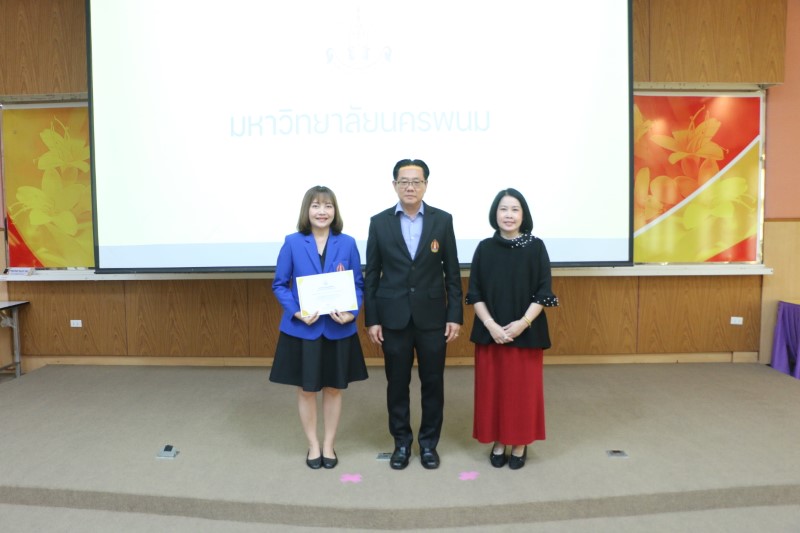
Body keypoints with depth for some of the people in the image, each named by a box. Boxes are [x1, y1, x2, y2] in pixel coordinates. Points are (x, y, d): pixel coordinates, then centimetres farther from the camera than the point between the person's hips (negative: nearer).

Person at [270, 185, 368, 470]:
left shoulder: (347, 243, -2)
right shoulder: (292, 243, -5)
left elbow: (358, 284, 2)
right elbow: (280, 285, -1)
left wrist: (352, 313, -15)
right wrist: (296, 312, -17)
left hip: (338, 329, 1)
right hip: (302, 329, -1)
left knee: (334, 388, 14)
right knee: (306, 389, 11)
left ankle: (329, 445, 32)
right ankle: (313, 445, 31)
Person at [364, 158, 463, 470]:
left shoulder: (442, 220, 1)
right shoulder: (379, 222, 1)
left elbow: (452, 272, 2)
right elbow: (371, 275, 2)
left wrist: (455, 316, -3)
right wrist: (371, 319, -2)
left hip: (432, 316, 0)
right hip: (394, 317, 0)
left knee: (432, 382, 9)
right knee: (397, 383, 9)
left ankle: (429, 442, 26)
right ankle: (401, 442, 27)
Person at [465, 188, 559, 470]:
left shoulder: (536, 247, -3)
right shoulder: (485, 248, 1)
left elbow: (543, 293, -4)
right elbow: (474, 294, 0)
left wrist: (523, 322, -16)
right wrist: (491, 325, -13)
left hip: (527, 332, -1)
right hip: (490, 332, 1)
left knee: (523, 388, 7)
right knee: (492, 388, 8)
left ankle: (520, 444, 24)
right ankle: (498, 442, 25)